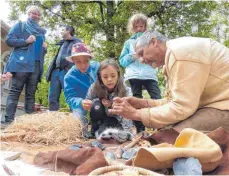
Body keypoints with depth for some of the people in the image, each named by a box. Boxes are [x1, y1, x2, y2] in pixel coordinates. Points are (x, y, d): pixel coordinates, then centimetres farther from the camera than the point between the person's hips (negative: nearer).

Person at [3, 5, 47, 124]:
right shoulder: (20, 25, 9)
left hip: (36, 65, 5)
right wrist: (26, 41, -11)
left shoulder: (42, 31, 24)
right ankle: (9, 120, -12)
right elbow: (9, 40, 0)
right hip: (21, 63, -5)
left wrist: (45, 48, 6)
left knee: (31, 94, 3)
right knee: (15, 91, -9)